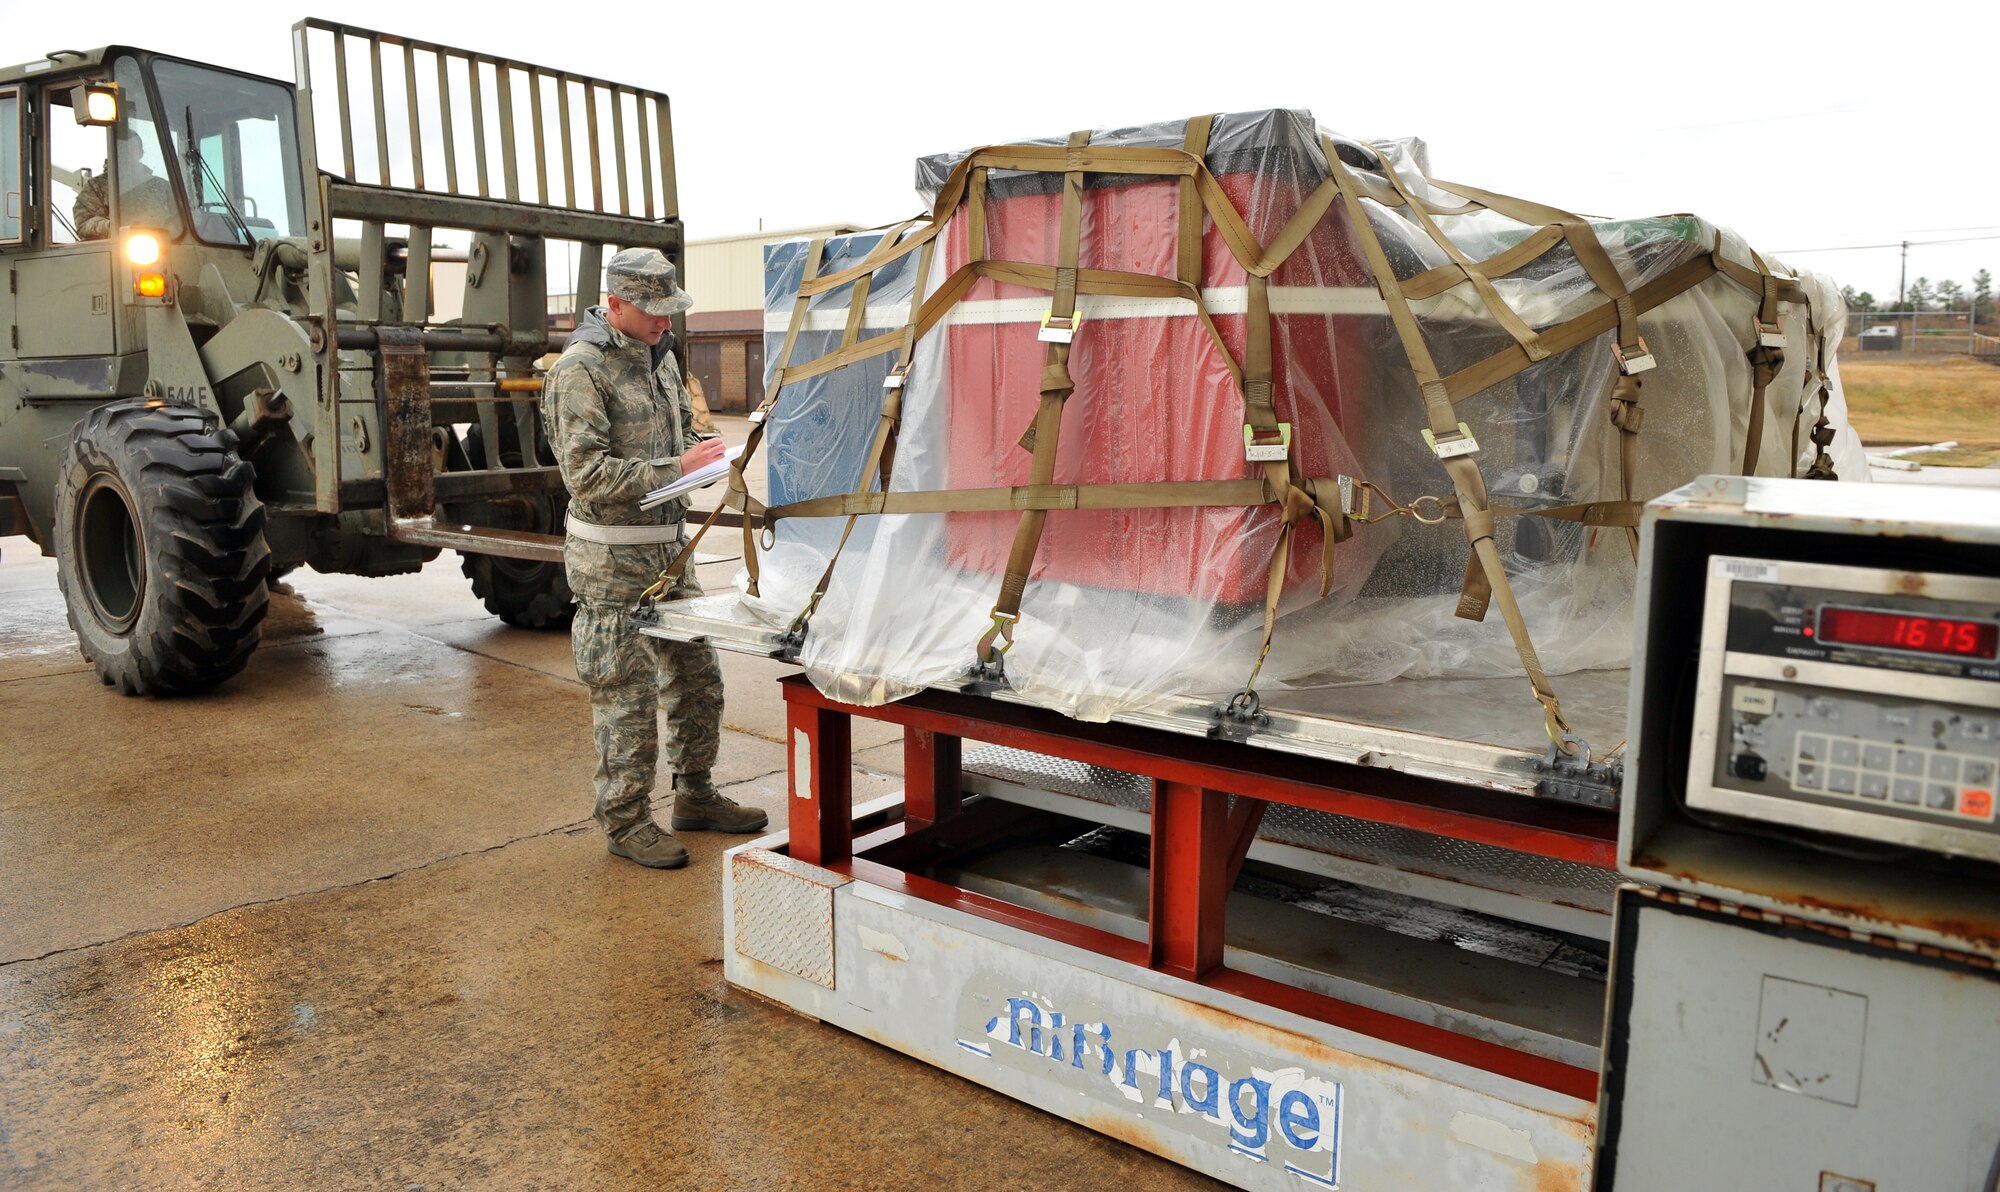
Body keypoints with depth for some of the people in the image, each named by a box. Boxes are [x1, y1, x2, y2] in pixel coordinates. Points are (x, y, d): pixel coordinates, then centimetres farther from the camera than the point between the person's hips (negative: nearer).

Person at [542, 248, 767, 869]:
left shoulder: (660, 356, 11)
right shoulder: (580, 369, -15)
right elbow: (587, 473, -21)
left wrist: (704, 454, 2)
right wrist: (675, 469, -25)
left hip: (669, 547, 8)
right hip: (613, 560, -8)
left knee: (697, 677, 14)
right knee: (627, 695, 0)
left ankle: (696, 796, 29)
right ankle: (626, 822, 14)